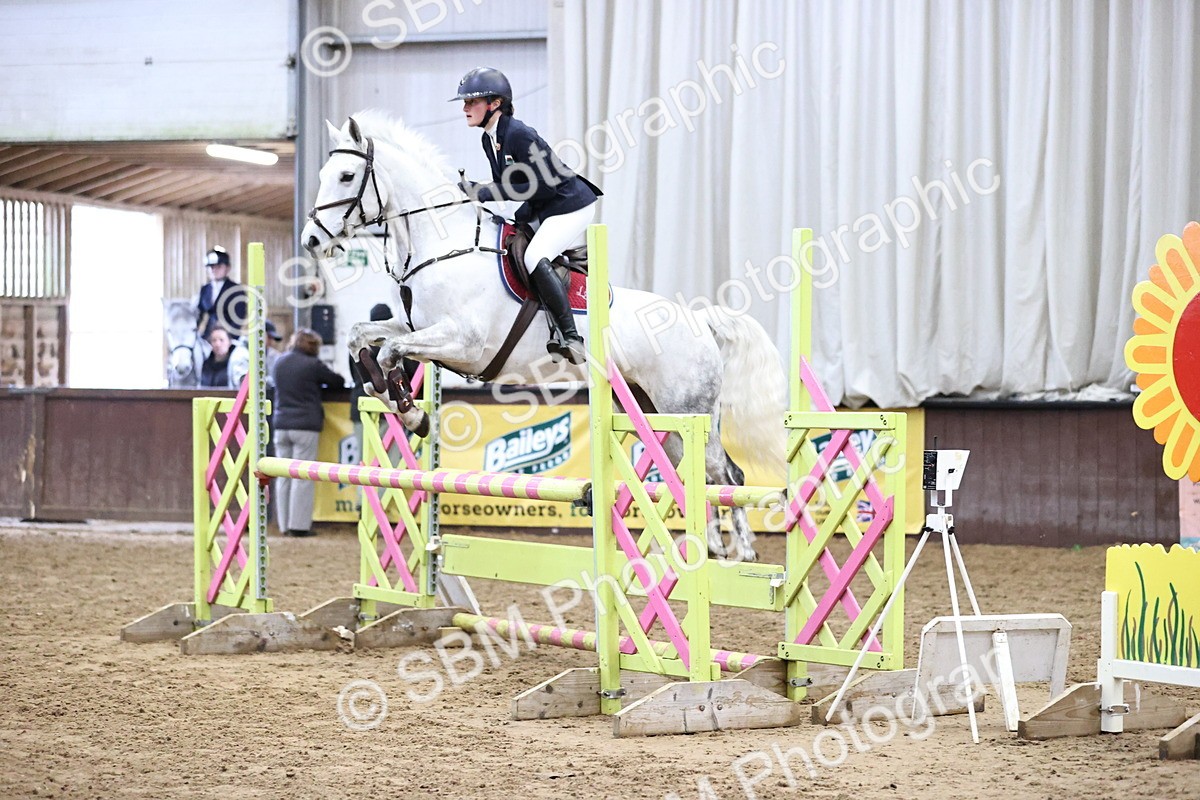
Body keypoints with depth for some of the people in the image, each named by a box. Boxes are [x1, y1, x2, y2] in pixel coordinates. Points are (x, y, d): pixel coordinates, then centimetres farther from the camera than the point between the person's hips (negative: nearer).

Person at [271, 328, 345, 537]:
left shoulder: (280, 362, 9)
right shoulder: (312, 365, -7)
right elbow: (338, 381, 3)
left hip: (281, 425, 5)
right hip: (305, 425, -5)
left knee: (283, 477, 8)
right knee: (302, 477, -3)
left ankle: (285, 525, 8)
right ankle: (299, 525, -5)